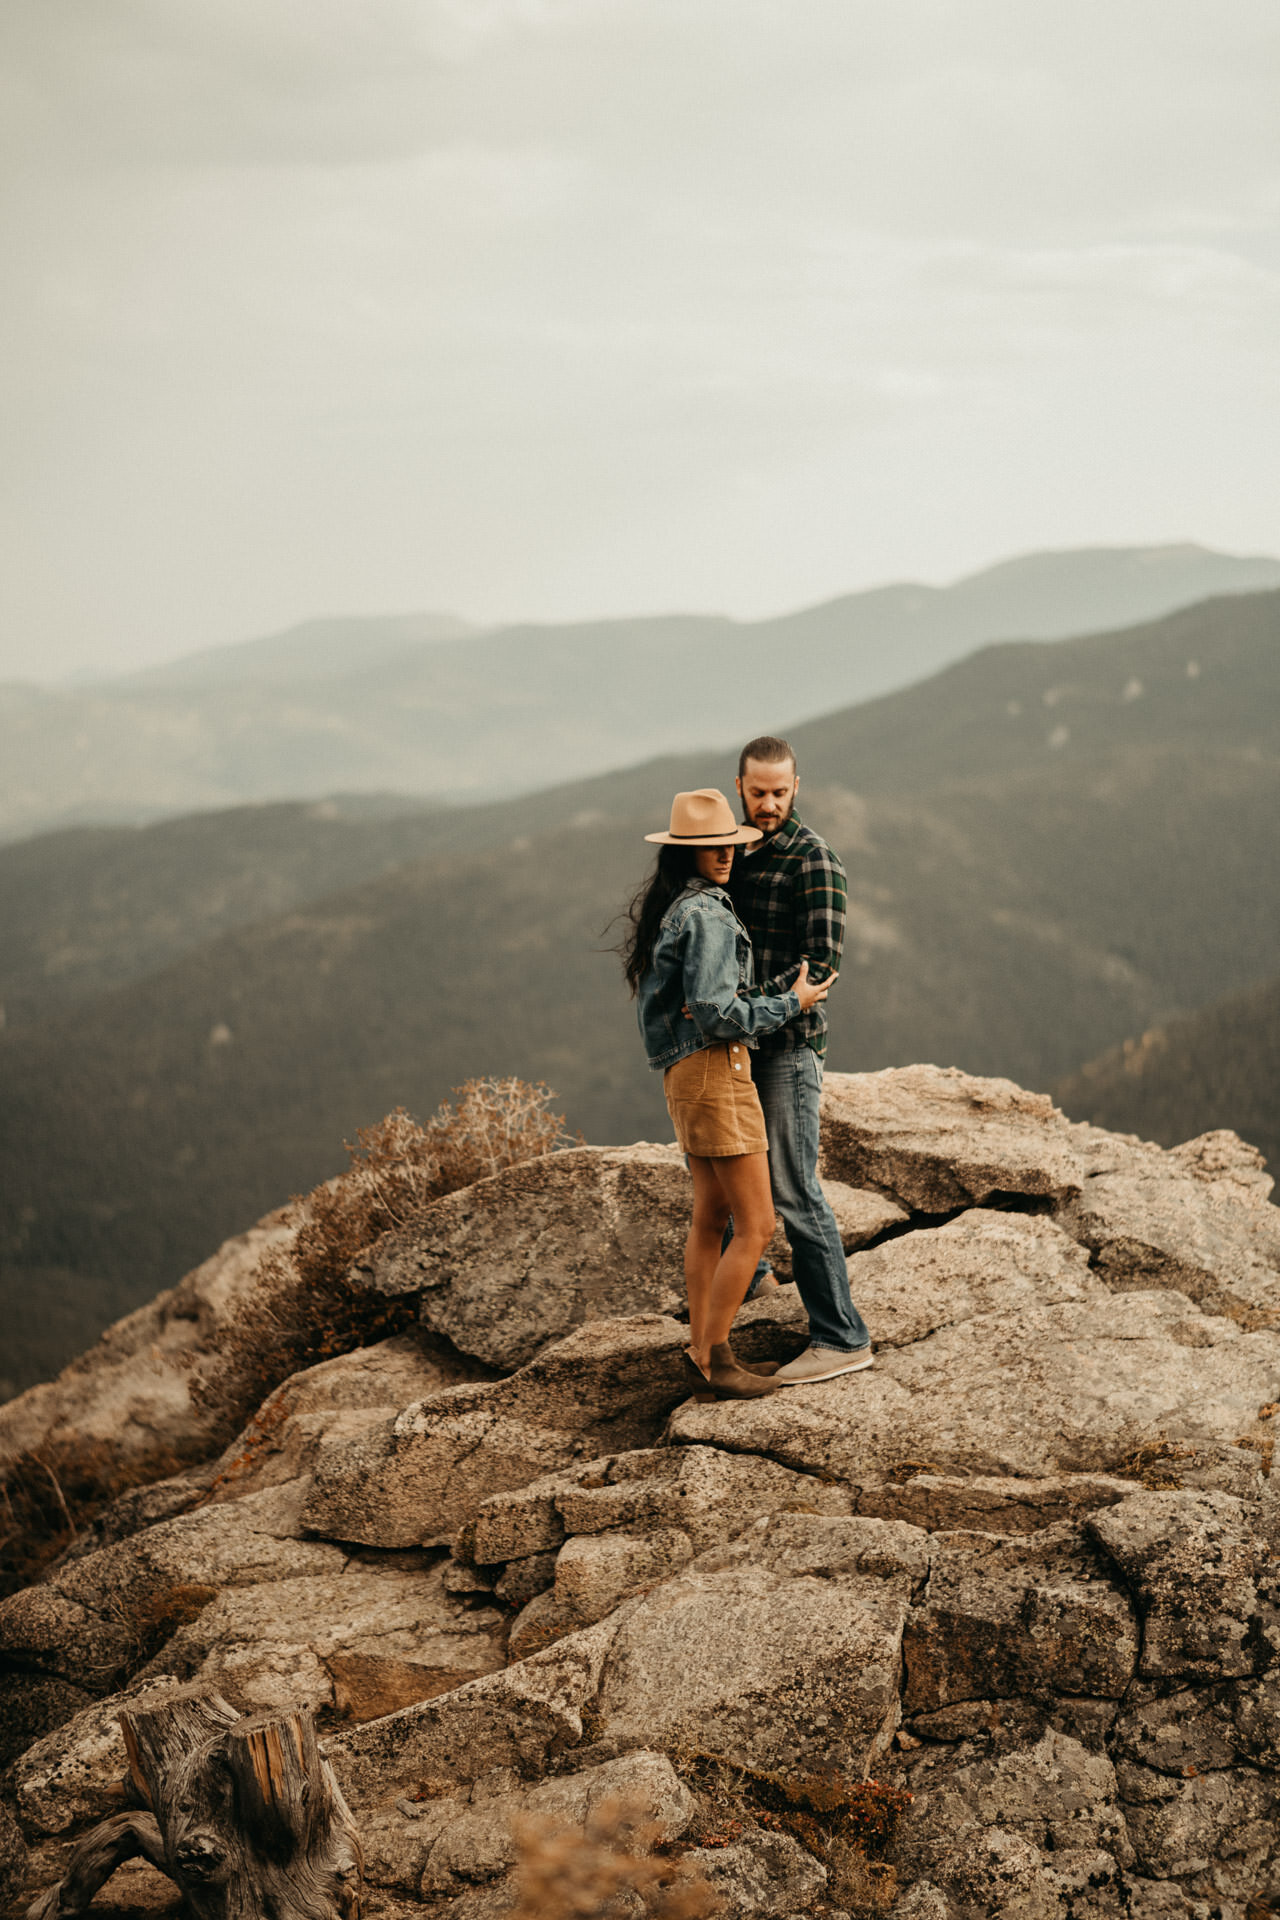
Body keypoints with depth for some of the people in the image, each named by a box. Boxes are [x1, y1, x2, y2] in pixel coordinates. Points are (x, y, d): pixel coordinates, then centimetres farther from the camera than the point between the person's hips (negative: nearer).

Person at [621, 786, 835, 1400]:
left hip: (684, 1072, 10)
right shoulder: (707, 915, -16)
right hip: (715, 1070, -10)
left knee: (710, 1216, 17)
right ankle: (712, 1358, -1)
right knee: (756, 1226, -5)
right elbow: (716, 1013, -23)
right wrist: (792, 1003, -13)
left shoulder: (667, 910, 14)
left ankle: (700, 1351, 21)